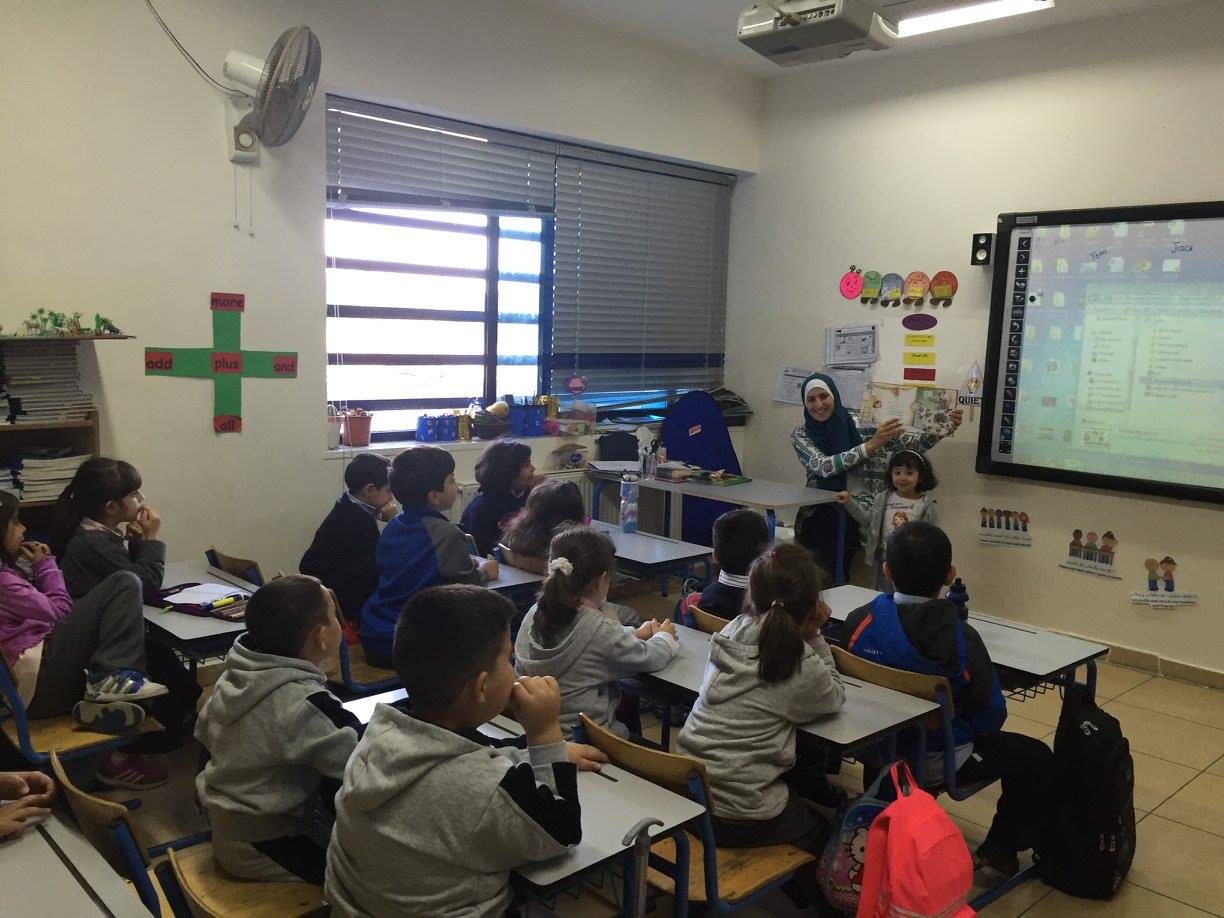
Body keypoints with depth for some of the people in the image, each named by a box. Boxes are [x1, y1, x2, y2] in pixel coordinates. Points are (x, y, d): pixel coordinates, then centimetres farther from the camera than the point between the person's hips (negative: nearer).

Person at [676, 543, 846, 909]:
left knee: (808, 780, 28)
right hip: (739, 820, -5)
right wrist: (814, 636, -2)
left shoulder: (732, 631, -2)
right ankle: (807, 898, 48)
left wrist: (806, 638, 4)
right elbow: (835, 697, 4)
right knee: (820, 829, 25)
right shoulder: (801, 665, -17)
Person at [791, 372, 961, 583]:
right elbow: (823, 466, -15)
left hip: (855, 511, -1)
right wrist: (871, 445, -23)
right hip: (816, 514, 1)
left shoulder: (858, 425, 0)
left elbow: (914, 444, -1)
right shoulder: (801, 435, 3)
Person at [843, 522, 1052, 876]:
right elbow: (990, 714, -15)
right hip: (939, 761, -4)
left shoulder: (860, 621, -16)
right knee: (1037, 758, 18)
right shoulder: (960, 637, -25)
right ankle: (999, 850, 26)